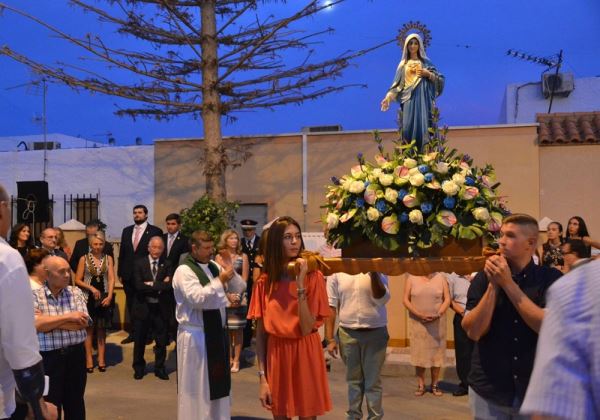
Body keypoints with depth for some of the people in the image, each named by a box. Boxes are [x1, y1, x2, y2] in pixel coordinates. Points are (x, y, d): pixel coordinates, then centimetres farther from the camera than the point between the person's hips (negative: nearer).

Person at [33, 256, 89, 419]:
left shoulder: (76, 293, 3)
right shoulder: (35, 295, -5)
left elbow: (83, 323, -9)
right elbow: (36, 324, -19)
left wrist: (49, 321, -12)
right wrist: (68, 317, -15)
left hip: (75, 354, 3)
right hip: (48, 357, -2)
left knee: (75, 402, 14)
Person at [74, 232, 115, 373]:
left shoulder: (108, 258, 3)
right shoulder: (84, 259, -1)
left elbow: (111, 279, -3)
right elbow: (78, 280, -2)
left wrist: (109, 296, -15)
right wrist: (92, 288, -14)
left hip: (104, 298, 2)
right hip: (88, 298, -1)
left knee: (101, 330, 8)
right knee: (89, 329, 3)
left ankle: (101, 360, 14)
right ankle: (89, 360, 9)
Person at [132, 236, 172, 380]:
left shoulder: (166, 264, 1)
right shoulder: (140, 263, -2)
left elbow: (169, 285, -13)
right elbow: (138, 285, -15)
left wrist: (151, 284, -17)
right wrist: (160, 286, -17)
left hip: (161, 308, 1)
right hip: (143, 307, -1)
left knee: (161, 340, 9)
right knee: (140, 340, 11)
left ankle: (159, 368, 25)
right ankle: (138, 368, 29)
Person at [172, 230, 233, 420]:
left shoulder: (214, 266, 8)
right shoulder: (184, 271, -12)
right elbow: (197, 298, -25)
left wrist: (230, 272, -4)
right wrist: (220, 281, -24)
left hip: (217, 332, 7)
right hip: (196, 335, -7)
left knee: (217, 381, 16)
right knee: (196, 385, 4)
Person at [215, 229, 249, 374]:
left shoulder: (243, 256, 5)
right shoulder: (219, 257, 5)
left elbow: (244, 279, 3)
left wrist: (237, 295, -8)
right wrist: (228, 295, -11)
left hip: (239, 297, 0)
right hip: (223, 297, 0)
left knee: (237, 329, 0)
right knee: (226, 329, 3)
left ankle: (236, 360, 5)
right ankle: (229, 358, 13)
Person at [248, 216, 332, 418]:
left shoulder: (313, 277, -6)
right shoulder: (264, 282, 0)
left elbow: (307, 328, -16)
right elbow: (260, 333, 0)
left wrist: (300, 284, -21)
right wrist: (262, 378, -5)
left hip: (306, 356, -2)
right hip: (276, 356, 2)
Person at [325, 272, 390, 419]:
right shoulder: (336, 273, -1)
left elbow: (382, 298, -9)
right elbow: (331, 306, -1)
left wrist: (374, 274, -21)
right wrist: (330, 339, -4)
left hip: (375, 332, 0)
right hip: (348, 333, 1)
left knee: (373, 381, 7)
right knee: (353, 379, 13)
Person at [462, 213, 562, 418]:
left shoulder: (551, 278, -5)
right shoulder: (484, 277, -2)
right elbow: (473, 331, -10)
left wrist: (508, 283, -17)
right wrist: (493, 285, -16)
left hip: (536, 390, -1)